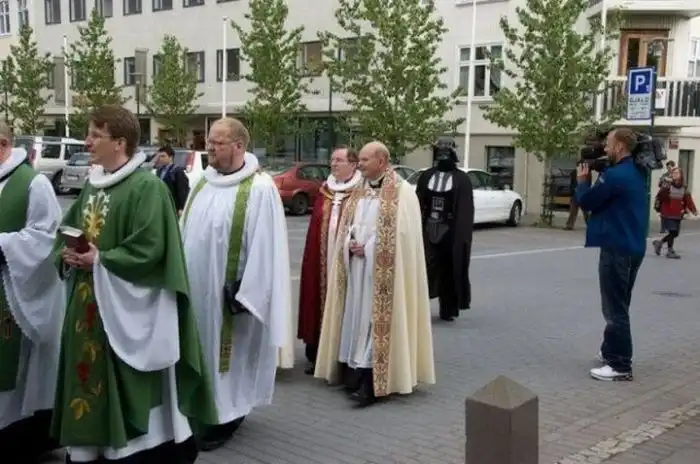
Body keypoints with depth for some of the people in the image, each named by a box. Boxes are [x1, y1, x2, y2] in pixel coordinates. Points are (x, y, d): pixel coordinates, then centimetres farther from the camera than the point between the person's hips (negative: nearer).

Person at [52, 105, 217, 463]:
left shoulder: (147, 187, -14)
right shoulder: (92, 184, 12)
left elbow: (149, 250, -20)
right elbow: (67, 231, 19)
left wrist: (100, 261, -17)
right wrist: (68, 255, -2)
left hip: (124, 306, -8)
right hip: (87, 302, 8)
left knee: (125, 387, 0)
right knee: (89, 375, 13)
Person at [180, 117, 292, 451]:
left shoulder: (260, 188, -13)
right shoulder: (202, 183, 8)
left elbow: (263, 246, -15)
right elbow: (185, 233, 12)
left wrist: (245, 293, -17)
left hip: (227, 291, -6)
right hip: (196, 285, 7)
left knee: (226, 350, 4)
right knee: (201, 348, 15)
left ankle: (226, 416, 18)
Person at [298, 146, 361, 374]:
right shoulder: (324, 191, 13)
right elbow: (314, 228, 13)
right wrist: (311, 259, 9)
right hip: (320, 261, 5)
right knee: (319, 303, 8)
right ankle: (316, 356, 17)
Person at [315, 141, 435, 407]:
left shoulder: (402, 192, -8)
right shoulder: (360, 192, 14)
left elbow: (402, 235, -14)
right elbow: (346, 227, 15)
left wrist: (368, 248, -15)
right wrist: (350, 244, -6)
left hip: (382, 271, -7)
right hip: (356, 269, 7)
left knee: (375, 322, -7)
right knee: (356, 319, 8)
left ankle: (373, 383, -5)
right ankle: (355, 375, 15)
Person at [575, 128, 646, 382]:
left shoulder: (614, 175, -20)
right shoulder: (635, 173, 12)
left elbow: (586, 201, -12)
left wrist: (583, 180, 5)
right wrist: (594, 178, 8)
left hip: (617, 249, -10)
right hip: (632, 247, 10)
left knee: (615, 309, -4)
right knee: (619, 306, 20)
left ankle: (620, 366, -1)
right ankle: (611, 352, 32)